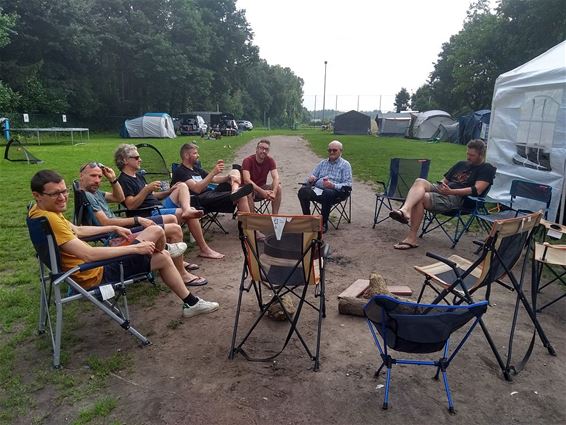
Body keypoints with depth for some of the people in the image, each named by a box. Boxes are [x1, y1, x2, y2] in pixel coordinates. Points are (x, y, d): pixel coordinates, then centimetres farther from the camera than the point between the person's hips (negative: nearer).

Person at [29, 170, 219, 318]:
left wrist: (113, 229, 16)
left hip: (93, 264, 10)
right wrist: (135, 248, -27)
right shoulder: (49, 218, -30)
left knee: (155, 230, 7)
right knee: (163, 257, -4)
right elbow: (89, 254, -34)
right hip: (95, 274, -10)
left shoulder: (43, 210, 2)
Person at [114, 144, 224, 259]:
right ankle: (204, 249, -13)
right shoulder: (123, 180, -8)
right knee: (191, 215, -18)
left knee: (182, 186, 4)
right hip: (151, 214, -10)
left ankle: (187, 210, -28)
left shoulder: (138, 176, 23)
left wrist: (168, 192, 10)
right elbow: (131, 205, -19)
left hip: (161, 206, 10)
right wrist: (147, 188, -22)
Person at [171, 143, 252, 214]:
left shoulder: (196, 168, 25)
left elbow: (214, 179, 21)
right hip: (200, 201, -10)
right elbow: (196, 189, -20)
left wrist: (228, 177, 0)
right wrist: (213, 172, -23)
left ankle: (235, 191, -22)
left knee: (235, 172, 6)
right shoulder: (180, 172, -4)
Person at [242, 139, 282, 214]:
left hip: (262, 187, 4)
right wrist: (262, 192, -41)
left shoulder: (270, 160, -6)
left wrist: (274, 192, -38)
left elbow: (276, 178, -17)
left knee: (278, 188, -20)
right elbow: (247, 180, -30)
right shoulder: (248, 160, -18)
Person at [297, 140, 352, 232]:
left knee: (327, 194, -40)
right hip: (317, 189, 5)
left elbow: (348, 185, -2)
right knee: (302, 191, -25)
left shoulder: (345, 165, 9)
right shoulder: (322, 163, 25)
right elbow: (313, 176, 23)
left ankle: (324, 224, -23)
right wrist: (310, 179, -4)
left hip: (335, 191, -4)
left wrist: (333, 185, -20)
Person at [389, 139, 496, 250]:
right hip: (440, 190, 7)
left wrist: (450, 191, -17)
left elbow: (477, 190, -8)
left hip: (456, 198, -7)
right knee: (420, 181, -24)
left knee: (420, 198, -29)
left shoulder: (487, 169, 8)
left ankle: (411, 238, -31)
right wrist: (440, 184, 4)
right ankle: (405, 210, -50)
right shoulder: (461, 164, 30)